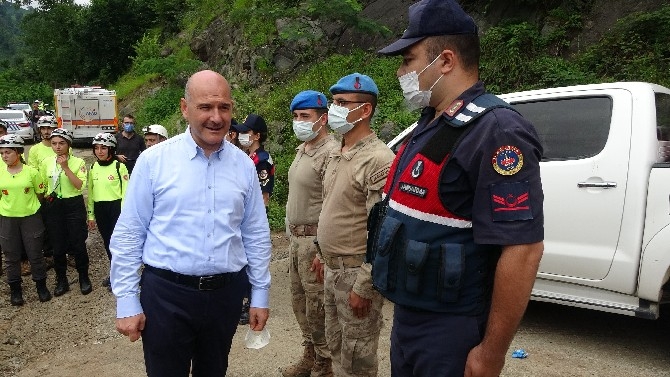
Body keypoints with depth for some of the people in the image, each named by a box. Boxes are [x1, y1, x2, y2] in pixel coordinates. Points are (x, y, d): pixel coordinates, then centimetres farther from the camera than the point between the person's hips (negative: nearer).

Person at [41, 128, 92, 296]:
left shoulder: (78, 162, -6)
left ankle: (84, 278, 19)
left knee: (78, 244, 1)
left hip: (74, 206, -3)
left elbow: (80, 186, -17)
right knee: (58, 246, 9)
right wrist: (46, 197, 2)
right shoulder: (46, 162, 4)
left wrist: (66, 167, -21)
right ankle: (61, 281, 23)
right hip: (53, 207, 3)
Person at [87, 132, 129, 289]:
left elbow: (125, 192, -9)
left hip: (116, 207, -6)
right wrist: (91, 215, 13)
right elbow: (90, 192, 14)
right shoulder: (93, 168, 8)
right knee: (107, 242, 14)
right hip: (100, 209, 6)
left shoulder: (119, 166, -9)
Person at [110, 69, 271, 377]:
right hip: (167, 293, -2)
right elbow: (128, 235, -4)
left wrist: (260, 294, 7)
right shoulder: (153, 160, -7)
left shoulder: (244, 165, 2)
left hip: (225, 293, 3)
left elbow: (257, 235, 6)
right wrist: (126, 302, -4)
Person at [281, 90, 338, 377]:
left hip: (314, 239, -9)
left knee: (317, 305, 0)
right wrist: (292, 233, 18)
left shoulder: (329, 153, -17)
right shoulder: (301, 150, 14)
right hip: (296, 237, 10)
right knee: (299, 300, 18)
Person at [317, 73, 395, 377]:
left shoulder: (378, 160, -19)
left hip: (356, 272, -8)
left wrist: (363, 286, -21)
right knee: (335, 346, 21)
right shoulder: (336, 155, 10)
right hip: (332, 269, 9)